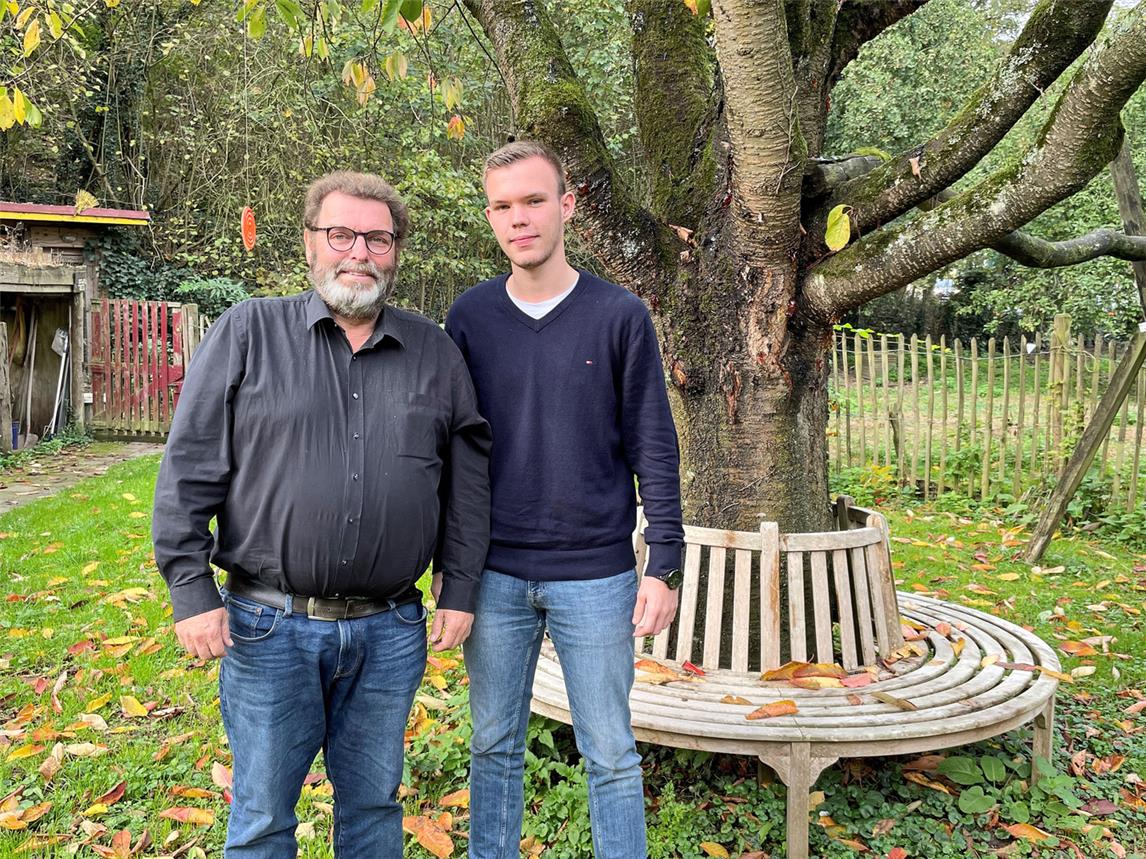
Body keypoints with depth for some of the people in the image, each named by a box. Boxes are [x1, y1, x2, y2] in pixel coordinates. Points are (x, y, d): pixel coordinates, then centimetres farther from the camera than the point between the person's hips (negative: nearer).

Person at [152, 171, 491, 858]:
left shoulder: (435, 352, 5)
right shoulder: (248, 333, -1)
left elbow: (468, 475, 7)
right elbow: (190, 468, -2)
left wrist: (459, 590, 4)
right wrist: (192, 593, -6)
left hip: (391, 631, 2)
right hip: (268, 627, -1)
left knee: (373, 803, 18)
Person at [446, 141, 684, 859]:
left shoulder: (620, 315, -3)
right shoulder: (470, 315, 3)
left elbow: (653, 448, -2)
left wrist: (665, 566, -6)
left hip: (596, 577, -2)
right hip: (494, 576, 2)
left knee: (612, 756, 10)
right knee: (494, 746, 16)